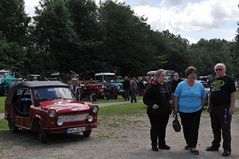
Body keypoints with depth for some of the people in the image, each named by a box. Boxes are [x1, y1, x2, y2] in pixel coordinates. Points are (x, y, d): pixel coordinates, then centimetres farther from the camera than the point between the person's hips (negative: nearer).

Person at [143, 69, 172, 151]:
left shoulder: (166, 85, 9)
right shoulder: (151, 86, -13)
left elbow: (169, 95, 22)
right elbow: (145, 98, -14)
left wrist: (169, 106, 11)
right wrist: (152, 105, -26)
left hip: (165, 111, 6)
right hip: (155, 112, -6)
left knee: (163, 128, 14)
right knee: (155, 128, 6)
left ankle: (162, 143, 27)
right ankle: (154, 144, 19)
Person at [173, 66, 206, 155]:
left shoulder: (199, 85, -1)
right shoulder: (181, 85, -5)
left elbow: (203, 97, 10)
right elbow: (176, 97, -2)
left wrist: (200, 106, 4)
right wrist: (176, 109, -4)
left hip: (196, 111, 0)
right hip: (183, 111, 0)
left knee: (194, 129, -4)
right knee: (186, 128, 12)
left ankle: (193, 147, 3)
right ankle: (188, 143, 31)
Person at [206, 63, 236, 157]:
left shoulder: (228, 80, -3)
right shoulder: (213, 80, 16)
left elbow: (233, 94, -9)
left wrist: (232, 106, -16)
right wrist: (209, 105, 17)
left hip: (224, 108, -6)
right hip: (213, 108, 7)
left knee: (225, 129, -2)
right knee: (215, 128, 14)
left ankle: (227, 148, 6)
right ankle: (215, 145, 25)